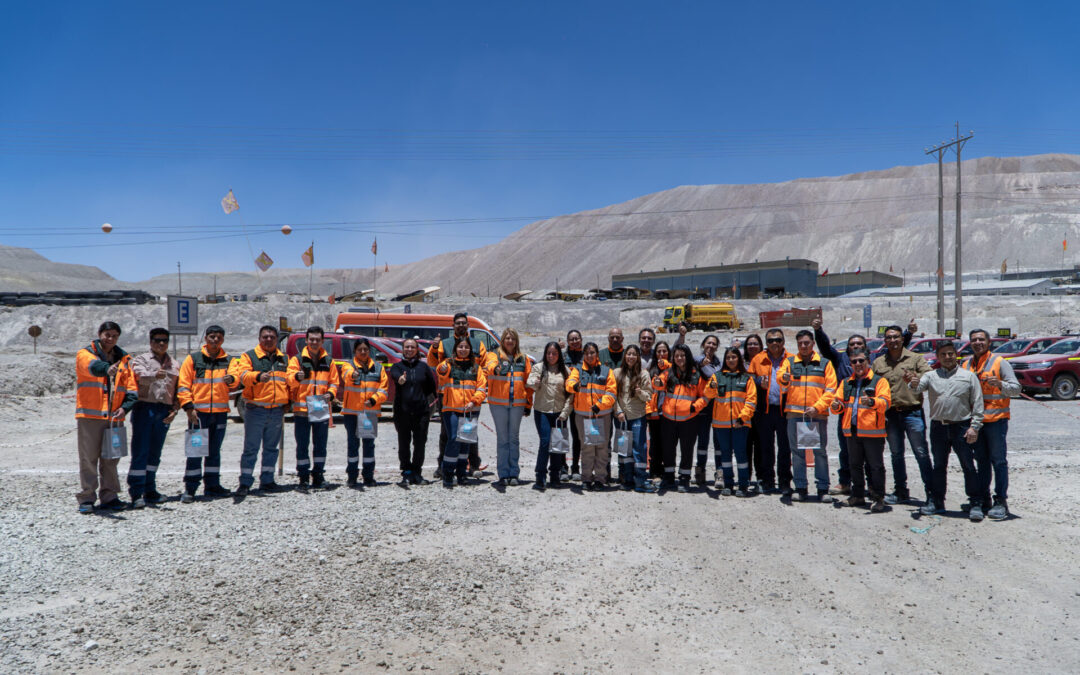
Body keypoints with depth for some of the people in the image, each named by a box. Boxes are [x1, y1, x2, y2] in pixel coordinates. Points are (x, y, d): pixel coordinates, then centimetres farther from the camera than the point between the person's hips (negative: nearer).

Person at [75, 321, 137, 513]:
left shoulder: (124, 359, 13)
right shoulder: (85, 354, 2)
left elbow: (131, 389, 10)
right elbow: (92, 365, -24)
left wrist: (125, 408, -7)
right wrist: (107, 368, -45)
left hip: (114, 418, 4)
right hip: (89, 416, -4)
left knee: (111, 459, 9)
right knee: (88, 459, -2)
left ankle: (109, 497, 17)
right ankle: (86, 498, 6)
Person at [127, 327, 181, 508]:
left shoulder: (175, 365, 17)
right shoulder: (140, 359, 3)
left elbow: (178, 391, 18)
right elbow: (142, 376, -19)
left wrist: (175, 409, 3)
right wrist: (155, 375, -40)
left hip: (164, 411, 5)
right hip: (144, 407, -5)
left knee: (155, 452, 12)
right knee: (140, 451, -7)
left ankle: (150, 490, 20)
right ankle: (136, 492, -5)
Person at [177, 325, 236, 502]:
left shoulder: (228, 360, 10)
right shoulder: (193, 359, 3)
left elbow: (234, 382, -4)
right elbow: (183, 385, 0)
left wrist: (232, 379, -28)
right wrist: (188, 407, -11)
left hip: (220, 412, 3)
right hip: (199, 412, -3)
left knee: (214, 451, 12)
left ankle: (212, 485, 21)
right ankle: (190, 488, 2)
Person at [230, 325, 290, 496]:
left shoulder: (283, 359, 15)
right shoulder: (249, 356, 0)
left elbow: (288, 381, 22)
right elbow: (242, 375, -16)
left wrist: (287, 402, 14)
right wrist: (258, 376, -35)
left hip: (277, 411, 5)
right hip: (255, 409, -4)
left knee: (271, 448, 11)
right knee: (251, 448, -3)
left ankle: (267, 481, 20)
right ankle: (245, 483, 3)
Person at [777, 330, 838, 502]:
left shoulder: (824, 363, 8)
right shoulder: (789, 362, 10)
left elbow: (831, 389, 3)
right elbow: (780, 376, -8)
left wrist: (817, 407, -10)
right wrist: (784, 378, -33)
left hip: (818, 415, -1)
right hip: (795, 414, 1)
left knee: (820, 451, 0)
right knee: (797, 452, 4)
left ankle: (823, 489, 7)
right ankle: (801, 488, 11)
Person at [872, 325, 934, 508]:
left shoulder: (915, 358, 2)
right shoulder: (878, 363, 10)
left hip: (912, 412, -4)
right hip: (890, 414, 4)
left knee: (921, 453, -4)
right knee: (896, 454, 12)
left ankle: (931, 491, 2)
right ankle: (900, 491, 22)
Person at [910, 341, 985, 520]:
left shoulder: (969, 376, 4)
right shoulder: (931, 376, 9)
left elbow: (977, 404, 2)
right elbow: (918, 388, -9)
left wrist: (974, 427, -6)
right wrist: (914, 384, -33)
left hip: (962, 427, -2)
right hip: (938, 427, 2)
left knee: (968, 466, -1)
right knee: (939, 466, 11)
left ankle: (976, 504, 6)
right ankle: (937, 502, 21)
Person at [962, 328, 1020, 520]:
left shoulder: (999, 362, -3)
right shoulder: (966, 364, 13)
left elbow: (1016, 388, -7)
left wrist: (1000, 384, -26)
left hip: (995, 420, -5)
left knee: (998, 461, -3)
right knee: (981, 461, 12)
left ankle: (1001, 501, 1)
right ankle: (983, 499, 19)